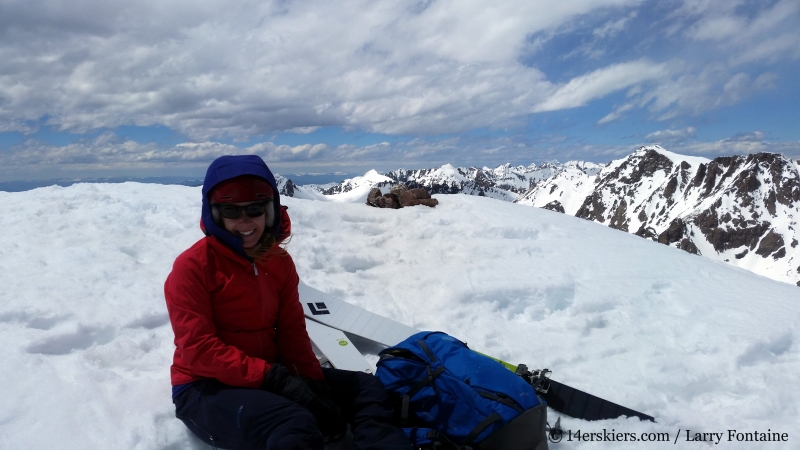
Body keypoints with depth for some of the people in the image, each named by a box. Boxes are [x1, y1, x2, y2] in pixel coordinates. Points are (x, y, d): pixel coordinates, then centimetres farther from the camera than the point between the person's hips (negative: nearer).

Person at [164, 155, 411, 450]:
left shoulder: (279, 262, 6)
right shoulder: (192, 266, -13)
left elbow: (292, 333, 4)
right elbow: (199, 349, -19)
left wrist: (314, 383, -12)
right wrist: (274, 378, -26)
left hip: (269, 378, 7)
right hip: (207, 388, -6)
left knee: (366, 389, -4)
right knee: (296, 425, -36)